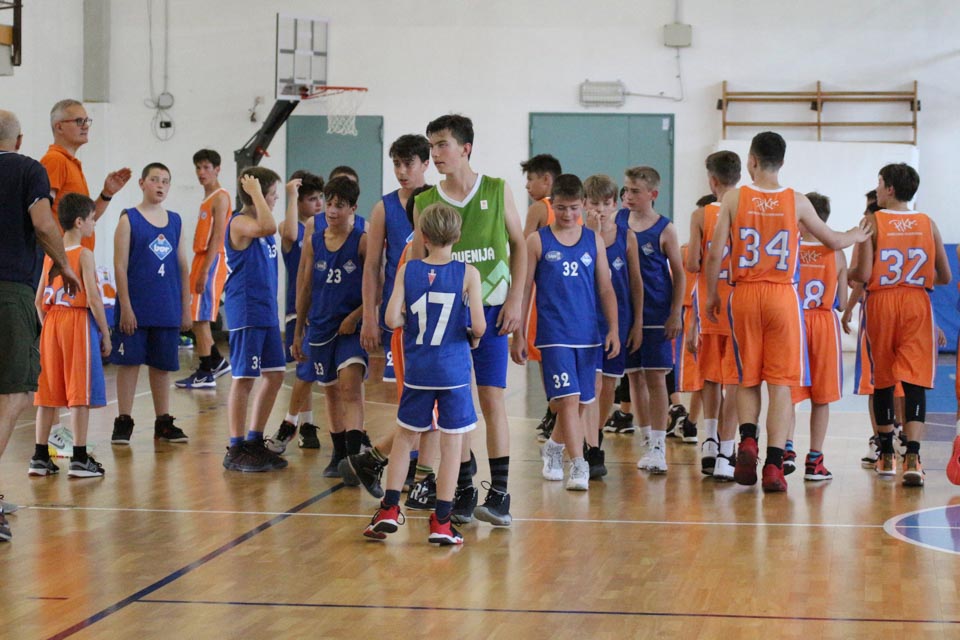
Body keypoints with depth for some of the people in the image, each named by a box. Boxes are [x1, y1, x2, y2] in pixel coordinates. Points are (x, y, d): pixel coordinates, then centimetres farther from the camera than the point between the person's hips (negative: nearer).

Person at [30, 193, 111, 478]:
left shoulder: (50, 254, 10)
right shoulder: (84, 254, -9)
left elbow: (39, 300, 10)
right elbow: (93, 297, -14)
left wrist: (47, 328, 18)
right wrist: (106, 334, -7)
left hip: (52, 323, 6)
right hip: (79, 321, -6)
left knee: (48, 394, 10)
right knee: (80, 394, -3)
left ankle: (40, 457, 12)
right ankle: (79, 459, -2)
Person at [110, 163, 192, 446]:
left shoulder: (175, 221, 10)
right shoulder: (129, 219, -3)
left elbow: (182, 266, 13)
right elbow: (120, 266, -7)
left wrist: (186, 307, 9)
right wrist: (125, 307, -12)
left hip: (168, 308, 4)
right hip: (136, 307, -4)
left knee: (163, 364, 10)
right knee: (129, 361, 0)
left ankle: (163, 422, 17)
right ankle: (124, 422, 8)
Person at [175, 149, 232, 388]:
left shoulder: (221, 197, -11)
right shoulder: (207, 198, 18)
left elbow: (217, 238, -18)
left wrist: (205, 270, -23)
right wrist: (199, 269, 15)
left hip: (212, 261, -9)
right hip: (201, 258, 9)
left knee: (200, 317, -9)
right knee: (197, 317, 13)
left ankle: (206, 373, -5)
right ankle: (216, 361, 25)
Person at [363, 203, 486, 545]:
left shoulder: (408, 270, -2)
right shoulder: (467, 273, -7)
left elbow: (392, 318, -9)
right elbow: (478, 325, -13)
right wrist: (472, 336, 9)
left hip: (417, 371, 2)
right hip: (454, 371, -2)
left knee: (405, 437, 17)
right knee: (452, 443, 4)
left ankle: (389, 510, 16)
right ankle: (442, 522, 5)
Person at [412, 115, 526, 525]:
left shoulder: (497, 191, 1)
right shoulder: (425, 202, 4)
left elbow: (518, 245, 6)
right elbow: (416, 262, 8)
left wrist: (514, 300, -2)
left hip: (489, 309, -2)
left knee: (491, 398, -6)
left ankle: (499, 493, -3)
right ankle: (462, 490, 12)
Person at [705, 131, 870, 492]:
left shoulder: (734, 199, -3)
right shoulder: (796, 202, -1)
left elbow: (714, 255, -5)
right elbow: (833, 241, 13)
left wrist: (711, 295, 9)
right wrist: (857, 236, 35)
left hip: (744, 295, 1)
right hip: (782, 296, 0)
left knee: (748, 379, 15)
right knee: (781, 383, 1)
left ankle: (747, 439, -8)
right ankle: (773, 466, -4)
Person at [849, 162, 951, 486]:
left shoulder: (872, 222, -4)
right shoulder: (928, 223, 4)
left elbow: (863, 275, -11)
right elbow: (945, 277, 7)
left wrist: (845, 274, 11)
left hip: (881, 302, -1)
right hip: (917, 303, 1)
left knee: (882, 379, 12)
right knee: (915, 380, -5)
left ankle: (886, 455, 21)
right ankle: (912, 456, -21)